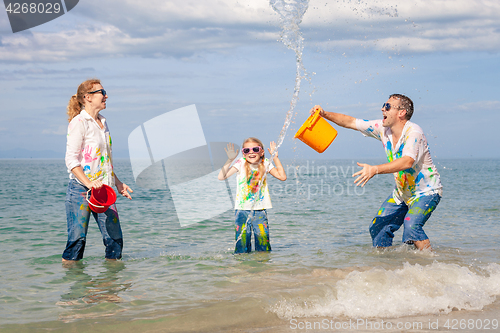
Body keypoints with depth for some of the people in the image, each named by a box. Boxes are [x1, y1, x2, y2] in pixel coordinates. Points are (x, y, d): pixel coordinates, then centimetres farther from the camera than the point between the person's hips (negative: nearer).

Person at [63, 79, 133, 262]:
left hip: (102, 188, 7)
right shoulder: (79, 122, -8)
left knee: (115, 237, 3)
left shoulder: (102, 122, 16)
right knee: (77, 239, -5)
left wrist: (118, 183, 21)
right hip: (81, 188, -7)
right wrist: (89, 183, -25)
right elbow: (71, 160, -14)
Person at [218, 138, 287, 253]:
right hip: (242, 210, -2)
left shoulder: (265, 164, 2)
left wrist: (275, 157, -4)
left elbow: (282, 177, -3)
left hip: (260, 210, 2)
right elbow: (221, 177, -13)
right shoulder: (241, 163, -6)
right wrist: (230, 160, -20)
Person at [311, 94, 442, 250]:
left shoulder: (413, 132, -25)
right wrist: (325, 114, -12)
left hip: (427, 191, -7)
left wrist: (375, 169, -49)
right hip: (402, 192, 8)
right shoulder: (383, 128, -3)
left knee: (411, 225, -29)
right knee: (378, 227, 0)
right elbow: (351, 122, 1)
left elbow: (407, 161, -40)